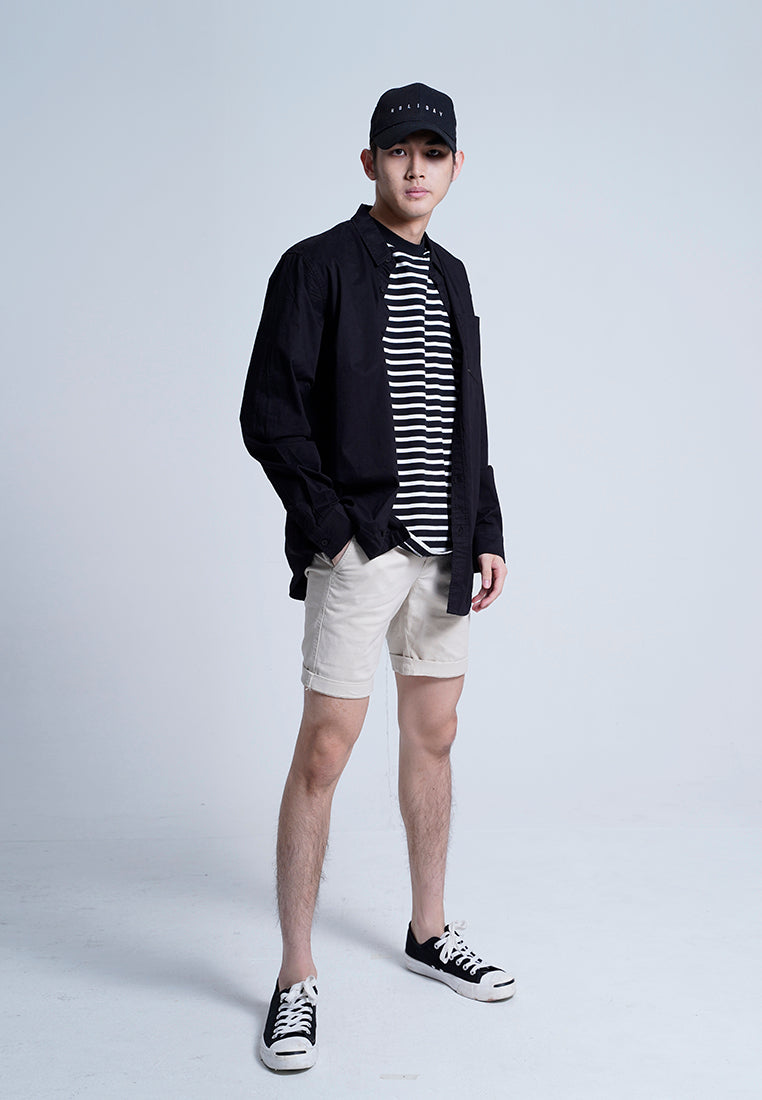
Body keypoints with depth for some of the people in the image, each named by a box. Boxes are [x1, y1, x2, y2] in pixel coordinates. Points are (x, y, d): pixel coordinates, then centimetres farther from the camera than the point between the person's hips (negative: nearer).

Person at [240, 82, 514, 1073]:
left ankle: (429, 933, 30)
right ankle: (297, 979, 8)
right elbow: (269, 414, -10)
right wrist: (334, 526, -16)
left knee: (434, 739, 14)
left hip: (443, 551, 7)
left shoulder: (451, 278, 15)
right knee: (323, 754, -4)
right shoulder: (317, 266, -4)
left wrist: (487, 534, 10)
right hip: (357, 552, -6)